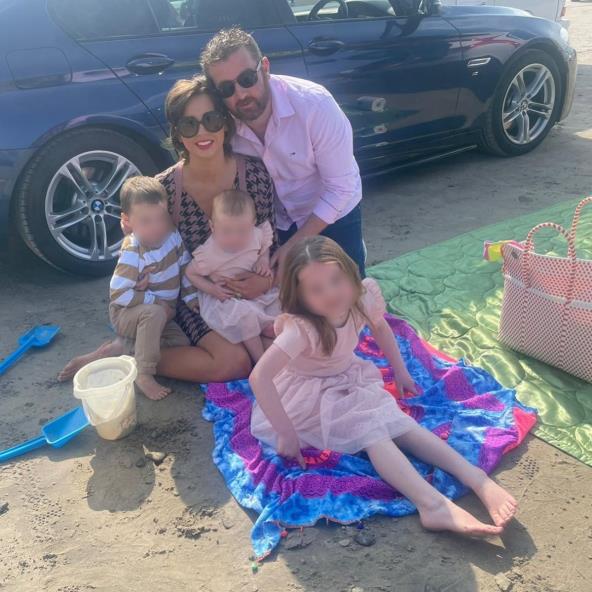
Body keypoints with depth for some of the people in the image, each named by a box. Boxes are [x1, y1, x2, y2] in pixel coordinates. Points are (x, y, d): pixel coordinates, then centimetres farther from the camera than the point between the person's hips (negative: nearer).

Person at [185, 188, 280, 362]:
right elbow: (190, 273, -11)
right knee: (246, 315, -28)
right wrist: (212, 289, -22)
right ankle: (260, 360, -13)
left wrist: (264, 262, -12)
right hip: (226, 298, -5)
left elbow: (264, 248, 9)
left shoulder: (257, 235, -15)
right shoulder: (208, 254, -26)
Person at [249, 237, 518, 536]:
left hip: (348, 379, 5)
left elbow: (380, 328, 7)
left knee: (395, 420, -16)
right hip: (309, 394, -5)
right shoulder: (302, 328, -34)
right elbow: (259, 377, -39)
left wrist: (400, 372, 15)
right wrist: (285, 432, -34)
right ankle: (433, 505, -38)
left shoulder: (363, 298, -18)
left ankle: (476, 478, -23)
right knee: (371, 430, -26)